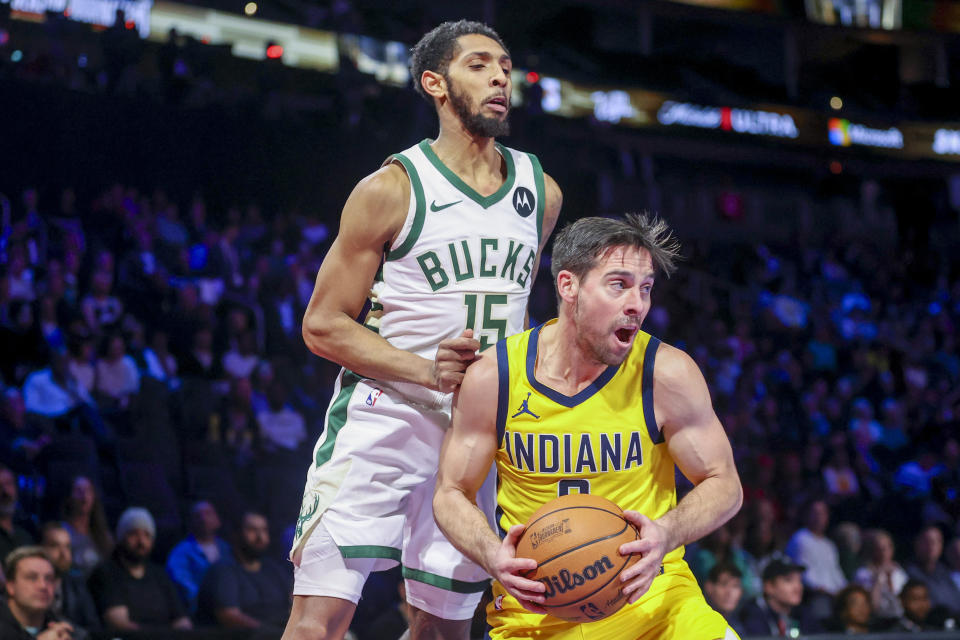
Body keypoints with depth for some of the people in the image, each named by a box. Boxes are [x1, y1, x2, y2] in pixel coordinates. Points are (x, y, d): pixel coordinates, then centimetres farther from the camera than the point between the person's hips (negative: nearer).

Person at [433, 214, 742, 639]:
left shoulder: (668, 374, -8)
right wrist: (493, 556, -16)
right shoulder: (491, 378, -6)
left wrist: (666, 535, -20)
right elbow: (452, 494, 4)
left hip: (649, 597, 0)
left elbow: (724, 485, 1)